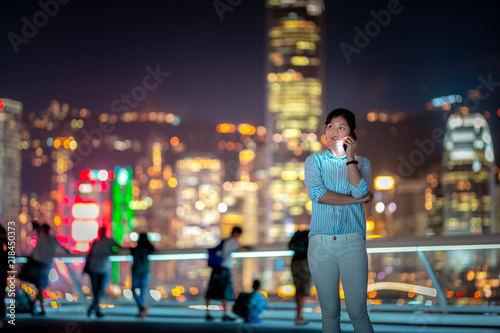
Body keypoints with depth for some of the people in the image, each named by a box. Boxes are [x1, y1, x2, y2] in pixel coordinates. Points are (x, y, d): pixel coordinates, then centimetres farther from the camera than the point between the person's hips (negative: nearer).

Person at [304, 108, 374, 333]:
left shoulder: (361, 162, 11)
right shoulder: (314, 161, 11)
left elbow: (360, 190, -9)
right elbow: (317, 194, -7)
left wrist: (350, 157, -3)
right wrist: (357, 199, -6)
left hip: (352, 243, -1)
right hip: (321, 244, 1)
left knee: (358, 313, -5)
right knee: (330, 313, 4)